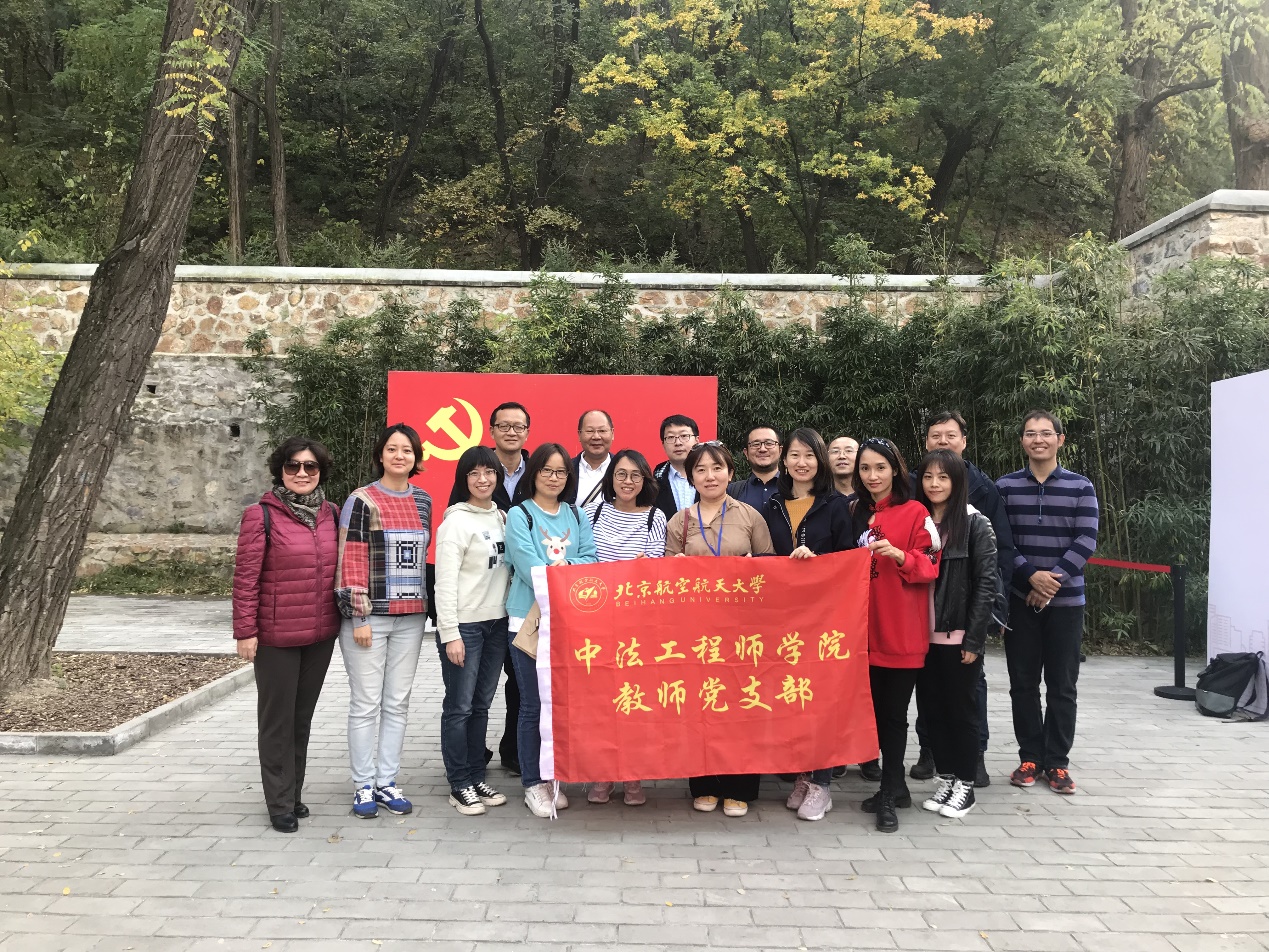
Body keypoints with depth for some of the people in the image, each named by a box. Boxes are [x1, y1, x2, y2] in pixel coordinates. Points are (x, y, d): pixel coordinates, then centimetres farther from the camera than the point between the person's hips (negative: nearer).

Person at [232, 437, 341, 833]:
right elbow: (246, 578, -10)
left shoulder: (331, 514, 6)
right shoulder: (261, 515, -9)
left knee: (303, 715, 16)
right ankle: (281, 803, 19)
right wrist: (245, 631, -12)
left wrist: (345, 617, 10)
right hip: (276, 636, -5)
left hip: (321, 633, 5)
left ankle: (295, 792, 30)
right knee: (278, 718, 7)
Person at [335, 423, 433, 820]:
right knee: (366, 704, 2)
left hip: (410, 618, 5)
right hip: (370, 616, -5)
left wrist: (428, 606, 13)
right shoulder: (362, 501, -6)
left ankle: (387, 782, 20)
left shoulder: (423, 501, 9)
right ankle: (363, 786, 14)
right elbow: (351, 563, -10)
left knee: (398, 703, 10)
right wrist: (359, 618, -13)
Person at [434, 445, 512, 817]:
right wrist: (450, 634, -16)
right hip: (464, 625, -7)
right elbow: (445, 582, -13)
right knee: (460, 707, 0)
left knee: (481, 705, 13)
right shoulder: (456, 521, -10)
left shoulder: (501, 517, 11)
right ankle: (460, 786, 11)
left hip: (497, 622, 7)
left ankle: (476, 778, 23)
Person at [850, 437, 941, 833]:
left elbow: (930, 565, -8)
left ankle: (889, 794, 9)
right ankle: (895, 786, 23)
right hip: (865, 628, 5)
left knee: (893, 712, -1)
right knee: (877, 709, 9)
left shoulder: (915, 513, -3)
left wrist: (899, 555, -24)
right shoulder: (855, 513, 12)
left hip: (901, 631, -5)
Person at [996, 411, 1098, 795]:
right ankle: (1030, 757, 18)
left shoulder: (1080, 487, 3)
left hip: (1066, 601, -1)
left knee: (1062, 686, 5)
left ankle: (1057, 762, 16)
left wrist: (1053, 580, -15)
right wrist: (1031, 575, -17)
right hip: (1020, 600, 1)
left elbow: (1085, 543, -5)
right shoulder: (1005, 486, 4)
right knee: (1023, 683, 6)